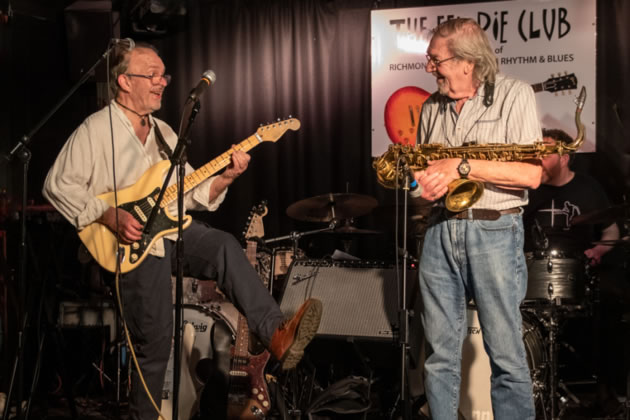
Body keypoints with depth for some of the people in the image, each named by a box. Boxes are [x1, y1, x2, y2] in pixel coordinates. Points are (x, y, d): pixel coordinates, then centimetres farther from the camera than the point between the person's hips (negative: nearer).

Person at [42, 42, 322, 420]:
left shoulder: (164, 133, 19)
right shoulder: (96, 130, -4)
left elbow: (190, 193, 16)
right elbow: (59, 185, -10)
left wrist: (225, 177, -2)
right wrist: (111, 217, -18)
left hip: (171, 230, 6)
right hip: (132, 242, -5)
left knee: (225, 247, -25)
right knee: (155, 340, -11)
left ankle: (276, 335, -38)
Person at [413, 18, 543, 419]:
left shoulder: (514, 95, -4)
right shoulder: (432, 107, 13)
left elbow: (531, 175, -12)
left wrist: (462, 166, -17)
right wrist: (420, 176, -2)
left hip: (494, 231, -5)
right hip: (439, 231, 5)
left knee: (506, 355, -1)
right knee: (440, 354, 7)